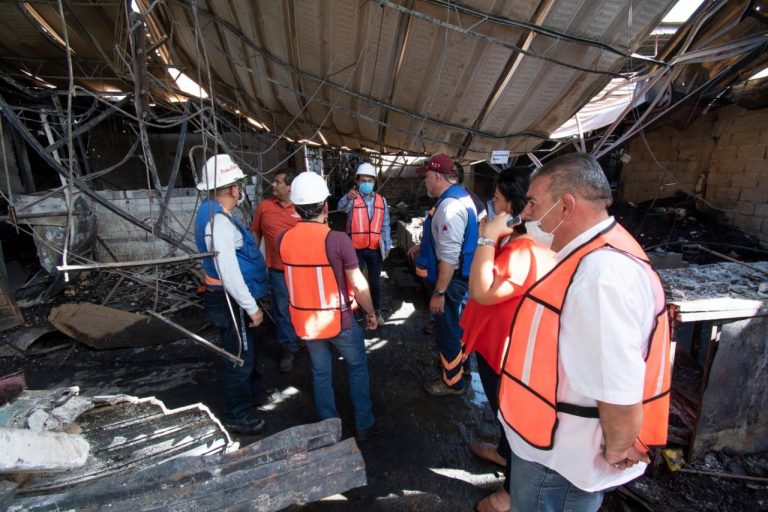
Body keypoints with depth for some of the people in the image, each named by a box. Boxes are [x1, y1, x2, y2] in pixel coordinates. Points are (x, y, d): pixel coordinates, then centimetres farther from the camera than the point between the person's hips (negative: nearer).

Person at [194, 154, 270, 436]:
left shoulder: (212, 212, 9)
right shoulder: (219, 221, -24)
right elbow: (229, 273, -27)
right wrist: (252, 307, -20)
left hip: (229, 298, 10)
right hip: (231, 300, -10)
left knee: (246, 349, 25)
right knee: (239, 356, 6)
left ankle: (252, 392, 46)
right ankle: (235, 416, 24)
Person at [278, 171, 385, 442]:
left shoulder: (284, 239, -8)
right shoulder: (337, 239, -22)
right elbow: (358, 285, -17)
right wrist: (371, 313, 1)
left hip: (305, 320, 4)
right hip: (339, 320, -4)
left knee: (321, 373, 20)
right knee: (358, 368, 18)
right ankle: (364, 425, 30)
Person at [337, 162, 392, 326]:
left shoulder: (381, 200, 3)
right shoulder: (352, 198, -7)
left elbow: (385, 225, 8)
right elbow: (341, 207, -32)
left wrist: (387, 245, 5)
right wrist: (348, 197, -53)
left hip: (375, 249, 3)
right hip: (356, 248, -2)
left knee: (375, 281, 14)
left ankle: (377, 311, 30)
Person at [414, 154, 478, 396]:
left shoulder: (449, 205, -26)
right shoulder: (460, 196, 8)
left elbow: (449, 257, -29)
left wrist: (439, 293, -25)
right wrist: (423, 246, 20)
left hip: (449, 279, -10)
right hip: (458, 276, 10)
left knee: (447, 330, 7)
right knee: (455, 324, 26)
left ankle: (452, 382, 25)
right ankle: (459, 361, 47)